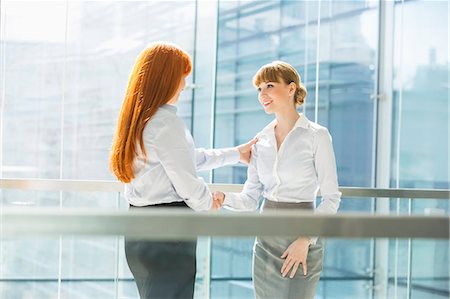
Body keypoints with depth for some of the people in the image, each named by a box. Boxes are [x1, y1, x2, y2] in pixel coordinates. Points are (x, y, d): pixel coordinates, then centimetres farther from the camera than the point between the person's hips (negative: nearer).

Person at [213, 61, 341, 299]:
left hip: (301, 243, -5)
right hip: (265, 242, 5)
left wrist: (305, 240, -16)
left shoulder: (316, 136, -8)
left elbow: (331, 198, -8)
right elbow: (250, 199, 6)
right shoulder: (261, 140, 7)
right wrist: (223, 198, -14)